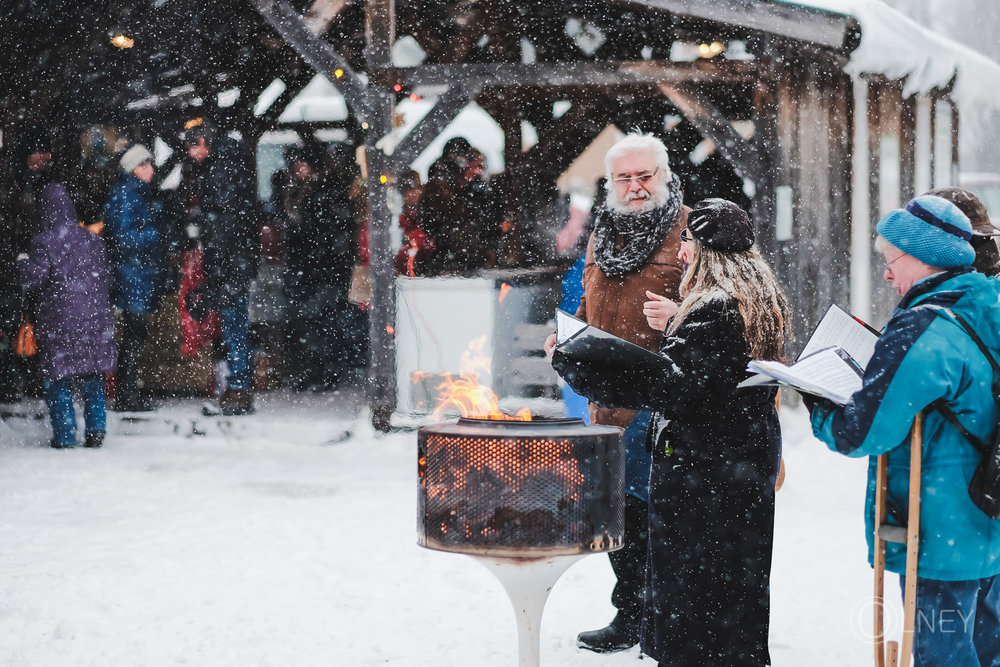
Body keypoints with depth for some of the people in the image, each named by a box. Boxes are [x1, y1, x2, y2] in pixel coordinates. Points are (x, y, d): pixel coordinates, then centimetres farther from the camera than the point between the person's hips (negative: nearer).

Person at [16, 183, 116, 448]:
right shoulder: (92, 240, 6)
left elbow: (32, 280, -10)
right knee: (92, 378, 12)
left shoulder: (44, 242, -8)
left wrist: (23, 263, 9)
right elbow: (106, 279, 11)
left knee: (57, 380, 4)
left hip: (59, 322, -4)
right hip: (94, 318, 4)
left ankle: (65, 436, 3)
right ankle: (96, 429, 4)